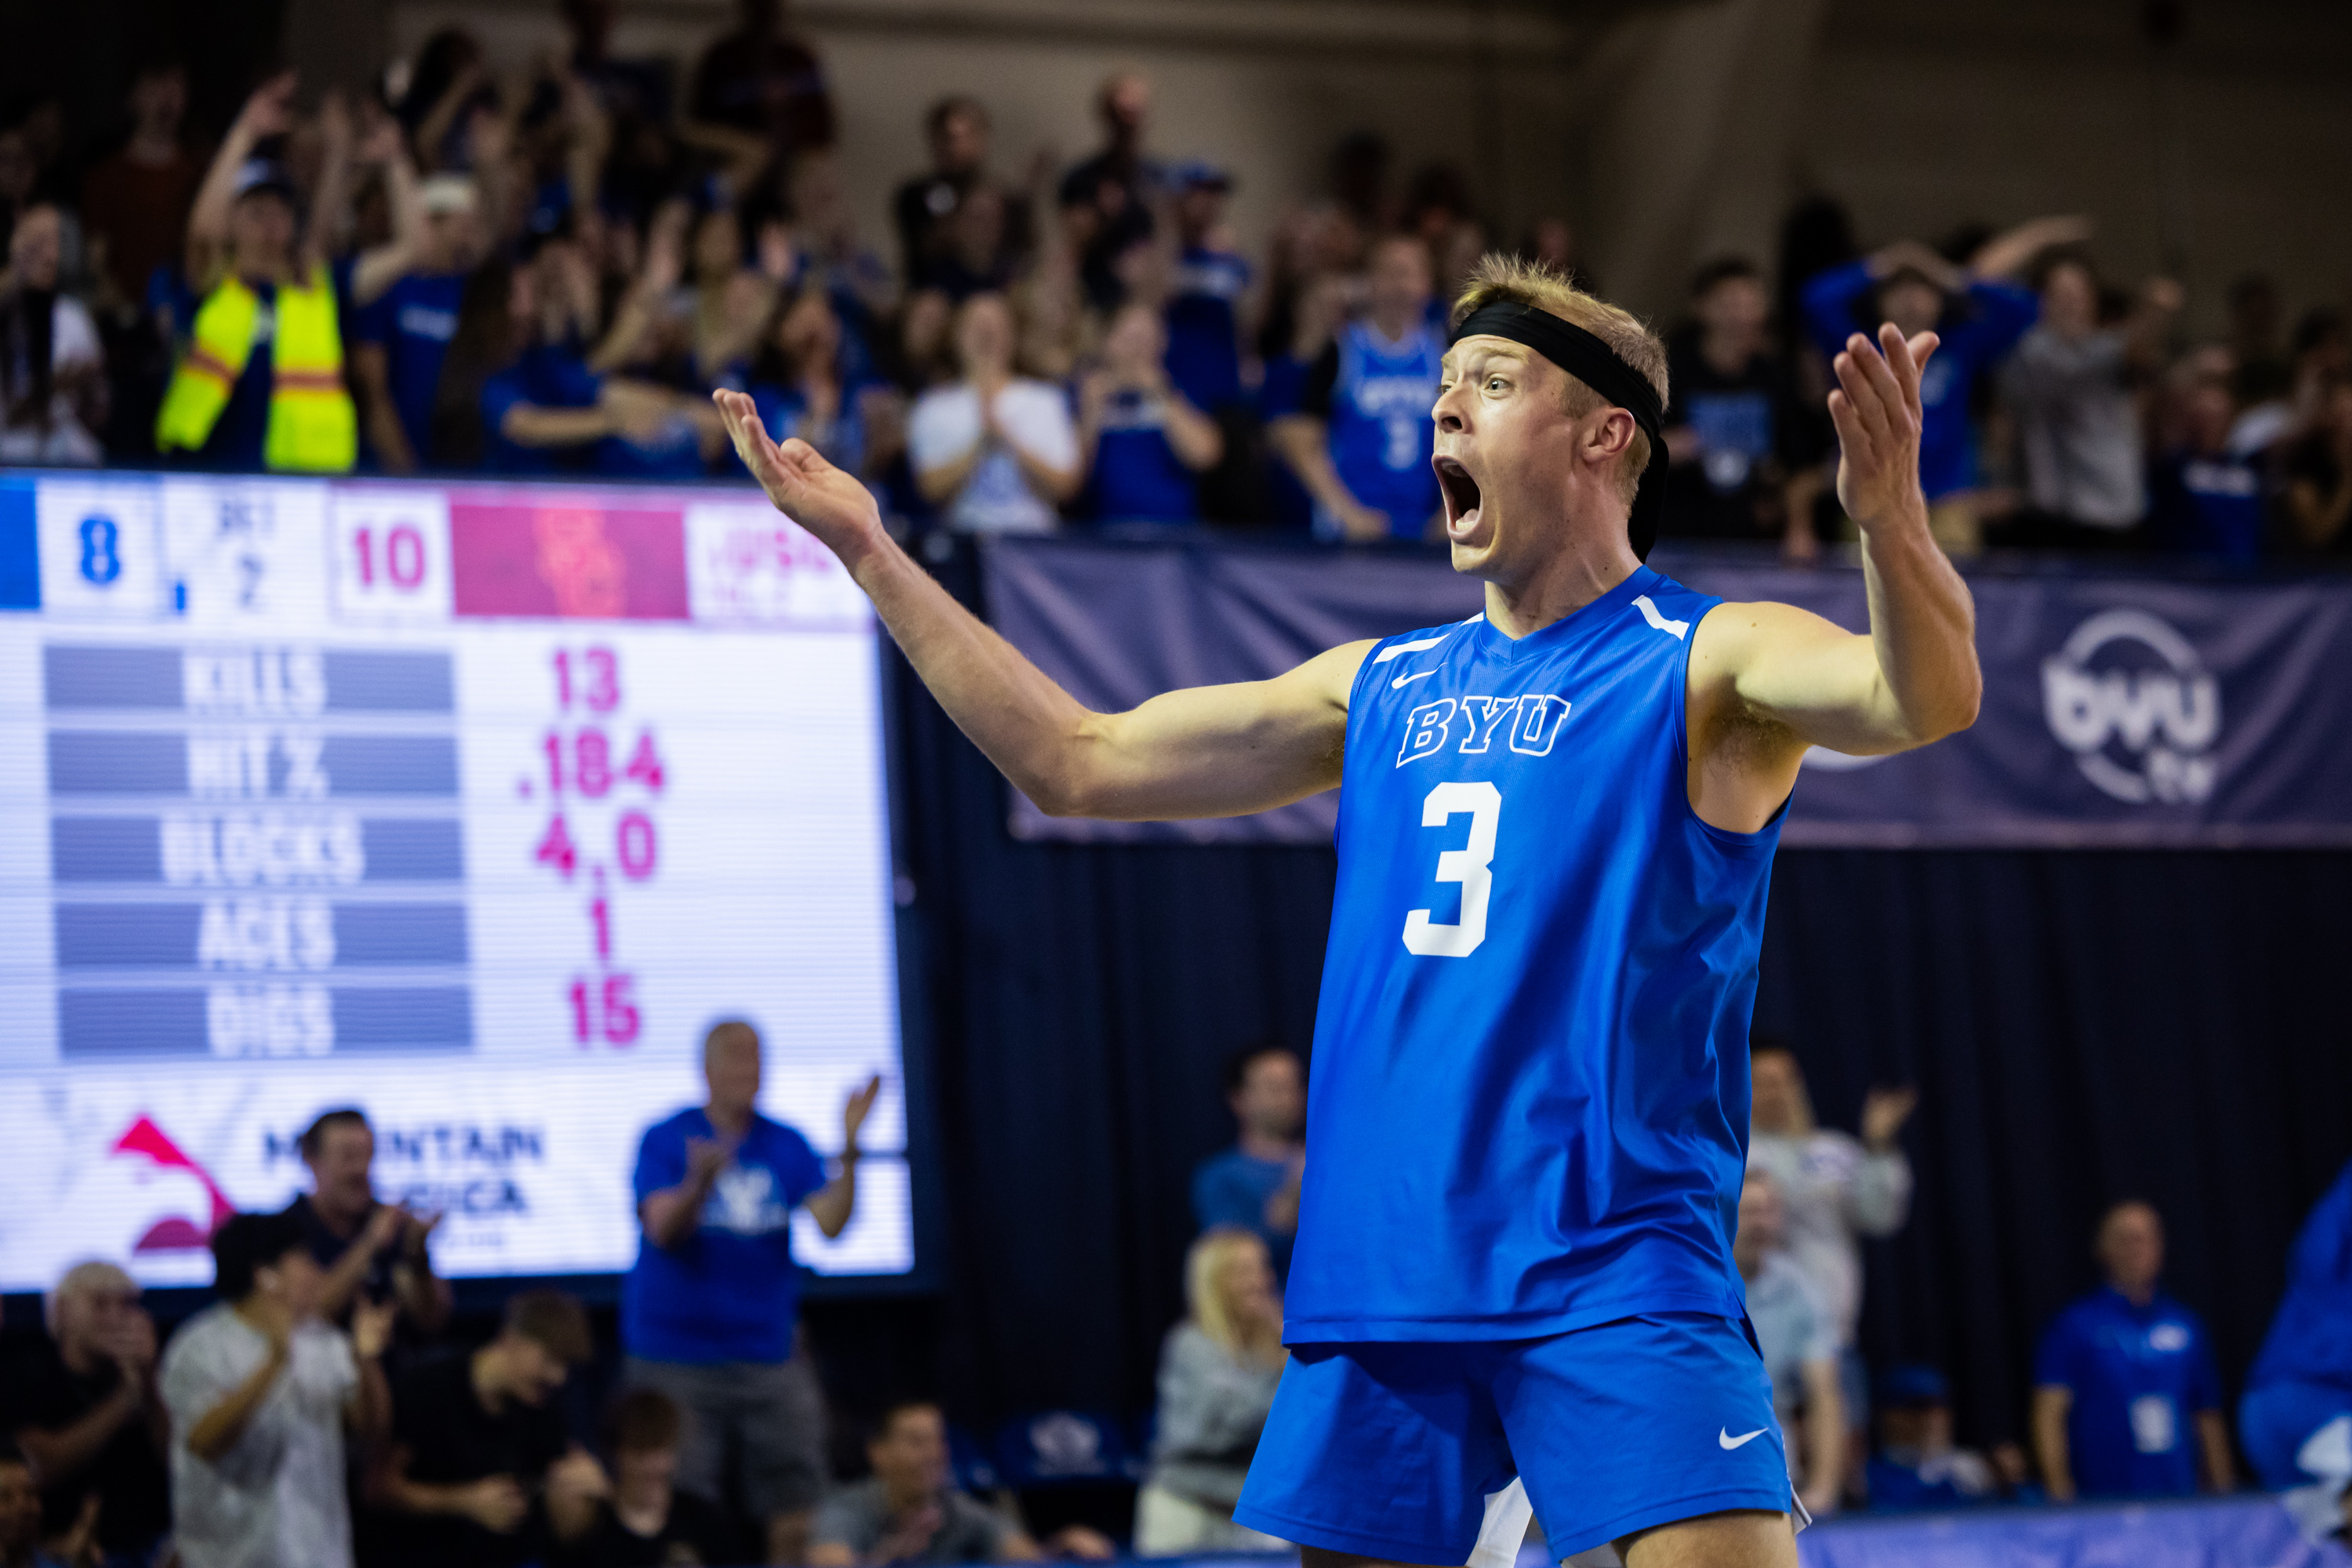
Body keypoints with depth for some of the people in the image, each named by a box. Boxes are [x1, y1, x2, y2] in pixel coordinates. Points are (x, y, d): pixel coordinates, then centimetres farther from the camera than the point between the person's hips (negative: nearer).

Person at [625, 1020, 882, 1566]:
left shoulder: (787, 1147, 6)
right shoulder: (665, 1140, -3)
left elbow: (831, 1222, -6)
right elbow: (662, 1228, -16)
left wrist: (849, 1150, -21)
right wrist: (701, 1182, -36)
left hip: (768, 1355, 4)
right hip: (678, 1354, -4)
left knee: (795, 1519, 0)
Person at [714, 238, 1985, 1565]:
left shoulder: (1704, 663, -1)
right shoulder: (1383, 688, 17)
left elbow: (1929, 700, -20)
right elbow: (1077, 762, 21)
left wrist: (1891, 516, -41)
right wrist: (872, 554, 19)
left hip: (1617, 1279, -6)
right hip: (1381, 1286, 6)